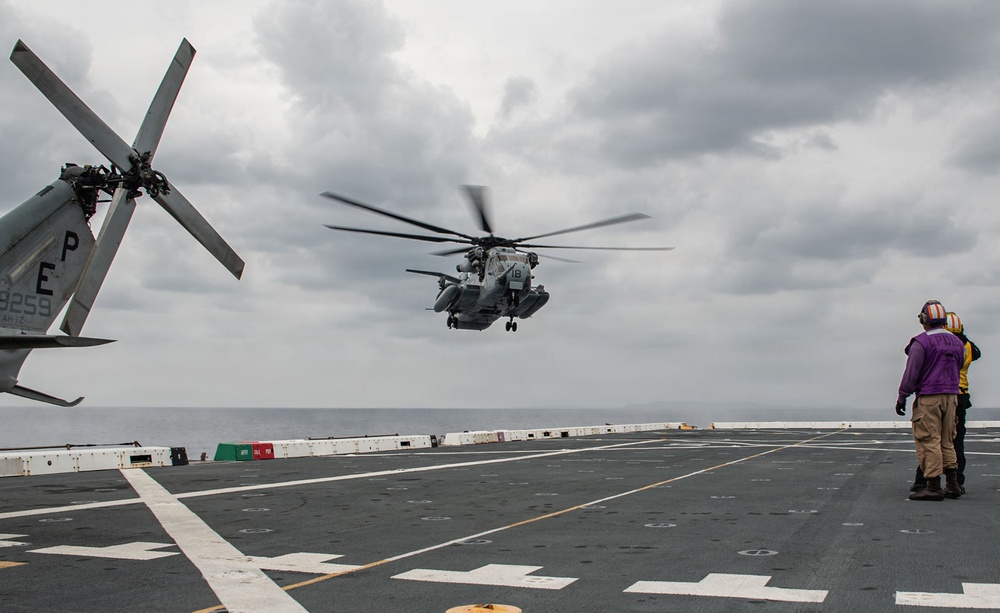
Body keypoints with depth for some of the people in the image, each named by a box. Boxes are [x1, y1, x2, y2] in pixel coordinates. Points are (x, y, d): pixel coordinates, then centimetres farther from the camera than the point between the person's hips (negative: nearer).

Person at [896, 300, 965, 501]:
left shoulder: (921, 342, -11)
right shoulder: (956, 342, 12)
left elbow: (911, 373, -12)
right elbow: (958, 367, 21)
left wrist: (901, 398, -5)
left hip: (928, 397, -7)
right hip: (951, 396, 7)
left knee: (928, 441, -5)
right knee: (947, 441, 14)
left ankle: (933, 487, -7)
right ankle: (952, 484, 14)